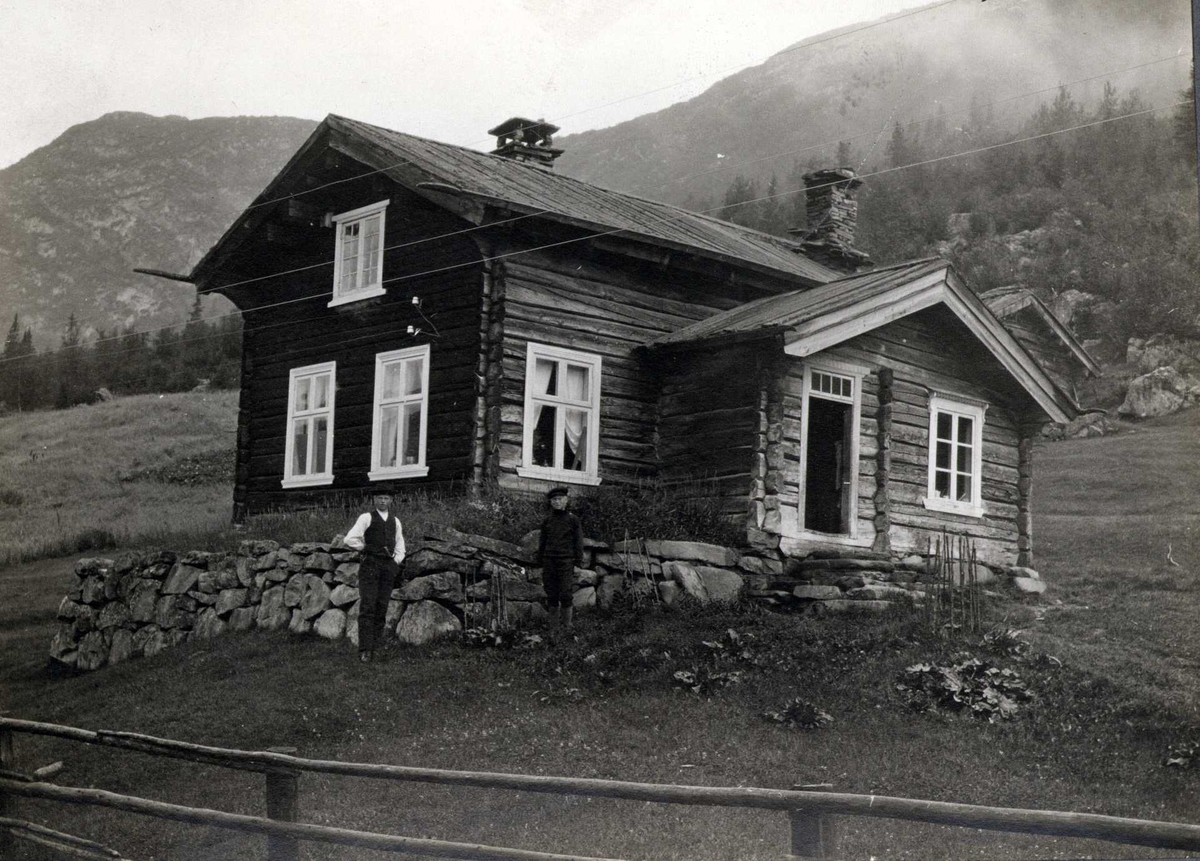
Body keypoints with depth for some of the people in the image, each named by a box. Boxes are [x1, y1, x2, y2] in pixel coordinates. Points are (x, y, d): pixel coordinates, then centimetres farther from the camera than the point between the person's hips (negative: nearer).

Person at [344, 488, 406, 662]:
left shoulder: (395, 521, 17)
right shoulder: (366, 518, 2)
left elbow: (400, 546, 25)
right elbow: (350, 539, -5)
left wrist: (396, 560, 9)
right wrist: (366, 547, 2)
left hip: (389, 567, 5)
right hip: (370, 565, -5)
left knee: (381, 609, 2)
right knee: (367, 608, -12)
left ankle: (374, 647, 7)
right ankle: (364, 650, -15)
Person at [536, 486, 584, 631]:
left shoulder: (573, 520, 2)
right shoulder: (547, 520, 11)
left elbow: (578, 543, 2)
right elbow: (542, 542, 15)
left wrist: (579, 565, -4)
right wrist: (540, 564, 11)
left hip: (566, 561, -3)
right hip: (549, 561, 3)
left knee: (566, 595, -8)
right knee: (551, 596, 3)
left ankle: (567, 625, -3)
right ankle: (553, 625, 8)